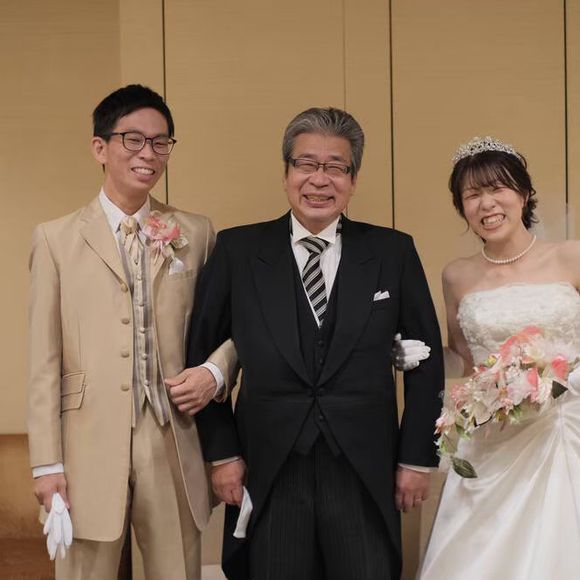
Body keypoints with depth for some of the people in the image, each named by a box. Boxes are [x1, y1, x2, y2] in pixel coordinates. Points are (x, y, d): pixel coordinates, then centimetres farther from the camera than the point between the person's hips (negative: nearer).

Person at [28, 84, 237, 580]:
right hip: (89, 447, -1)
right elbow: (45, 360, 0)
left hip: (172, 445, 2)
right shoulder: (56, 239, 2)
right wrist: (47, 463, -5)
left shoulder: (196, 234, 7)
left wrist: (216, 369, -5)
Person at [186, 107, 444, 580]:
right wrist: (222, 453, 1)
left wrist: (417, 457, 3)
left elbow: (427, 358, 6)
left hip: (365, 477, 1)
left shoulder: (393, 252, 2)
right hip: (268, 475, 0)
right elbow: (203, 354, 4)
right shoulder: (238, 251, 1)